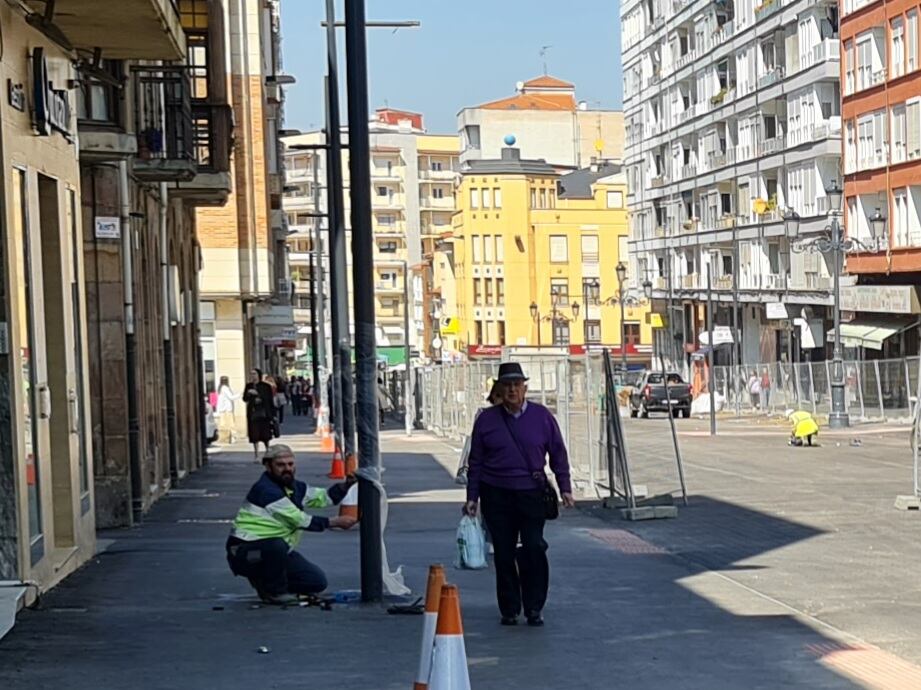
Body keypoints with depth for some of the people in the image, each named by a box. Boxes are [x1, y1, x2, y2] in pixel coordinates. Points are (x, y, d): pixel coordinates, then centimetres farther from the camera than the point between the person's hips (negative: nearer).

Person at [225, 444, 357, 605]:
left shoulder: (293, 487, 7)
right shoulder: (266, 490, -21)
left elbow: (323, 497, 10)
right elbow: (300, 521, -21)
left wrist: (346, 484, -7)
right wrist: (335, 522, -17)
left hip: (276, 550, 8)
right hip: (244, 553, -8)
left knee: (318, 581, -2)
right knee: (277, 545, -40)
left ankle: (265, 581, 13)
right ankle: (274, 592, -14)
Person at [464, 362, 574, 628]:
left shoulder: (542, 417, 4)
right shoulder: (487, 419, 5)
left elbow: (558, 454, 10)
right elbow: (475, 461, 9)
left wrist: (565, 488, 4)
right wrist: (472, 497, 6)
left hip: (531, 493, -1)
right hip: (496, 494, 1)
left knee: (534, 548, -10)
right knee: (504, 553, 3)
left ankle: (534, 608, 2)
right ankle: (509, 610, 13)